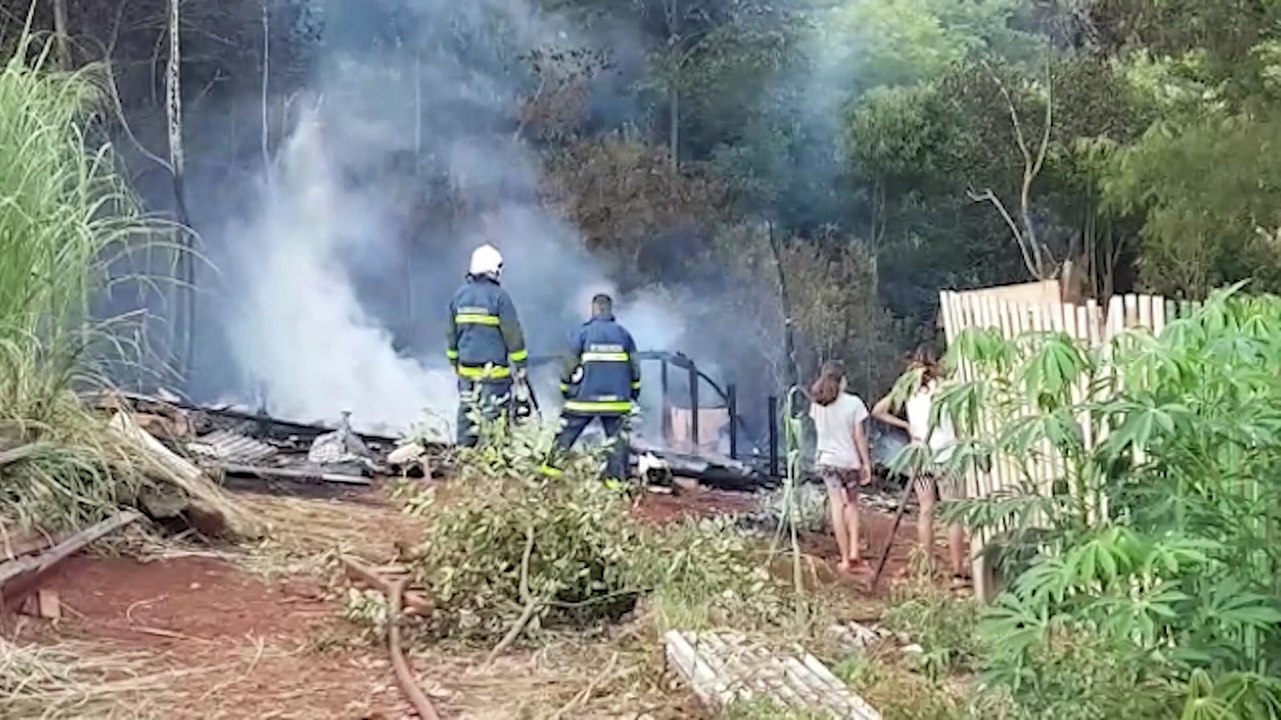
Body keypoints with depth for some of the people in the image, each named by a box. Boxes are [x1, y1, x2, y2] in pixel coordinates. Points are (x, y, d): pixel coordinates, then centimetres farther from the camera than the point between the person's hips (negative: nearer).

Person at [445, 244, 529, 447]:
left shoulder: (460, 295, 8)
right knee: (493, 416, -3)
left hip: (466, 368, 6)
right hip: (494, 370, -6)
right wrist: (520, 365, -2)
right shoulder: (499, 295, -11)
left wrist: (454, 361, 27)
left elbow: (451, 332, 16)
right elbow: (513, 333, -10)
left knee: (466, 413, 14)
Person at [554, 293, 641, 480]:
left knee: (566, 432, 9)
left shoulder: (584, 332, -1)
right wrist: (634, 391, 19)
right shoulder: (623, 333, 6)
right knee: (617, 438, 8)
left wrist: (565, 388, 12)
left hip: (585, 397, -2)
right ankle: (617, 477, 4)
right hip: (617, 399, 2)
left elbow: (570, 364, 0)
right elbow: (634, 365, 9)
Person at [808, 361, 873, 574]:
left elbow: (819, 429, 7)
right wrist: (866, 463, -2)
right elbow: (859, 437, -9)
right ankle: (853, 553, 12)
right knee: (852, 503, 19)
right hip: (849, 460, -2)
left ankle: (846, 559, 5)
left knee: (837, 504, 6)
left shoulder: (817, 405, -3)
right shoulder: (853, 403, -13)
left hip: (826, 459, 2)